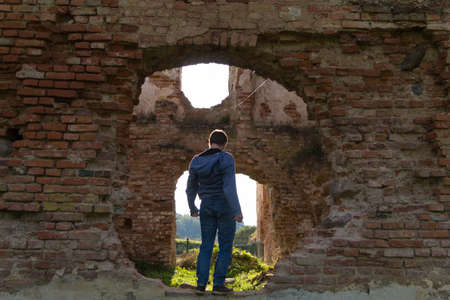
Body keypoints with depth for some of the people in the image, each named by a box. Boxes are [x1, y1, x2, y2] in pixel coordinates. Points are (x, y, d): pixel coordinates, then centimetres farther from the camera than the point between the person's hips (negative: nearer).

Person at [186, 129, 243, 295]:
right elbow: (229, 188, -21)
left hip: (206, 206, 4)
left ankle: (201, 283, 7)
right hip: (225, 206, -4)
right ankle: (218, 284, 5)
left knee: (206, 246, 12)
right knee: (225, 247, 6)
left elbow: (190, 189, 9)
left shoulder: (196, 161, 2)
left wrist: (192, 208, 22)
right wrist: (237, 211, -18)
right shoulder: (226, 159, -13)